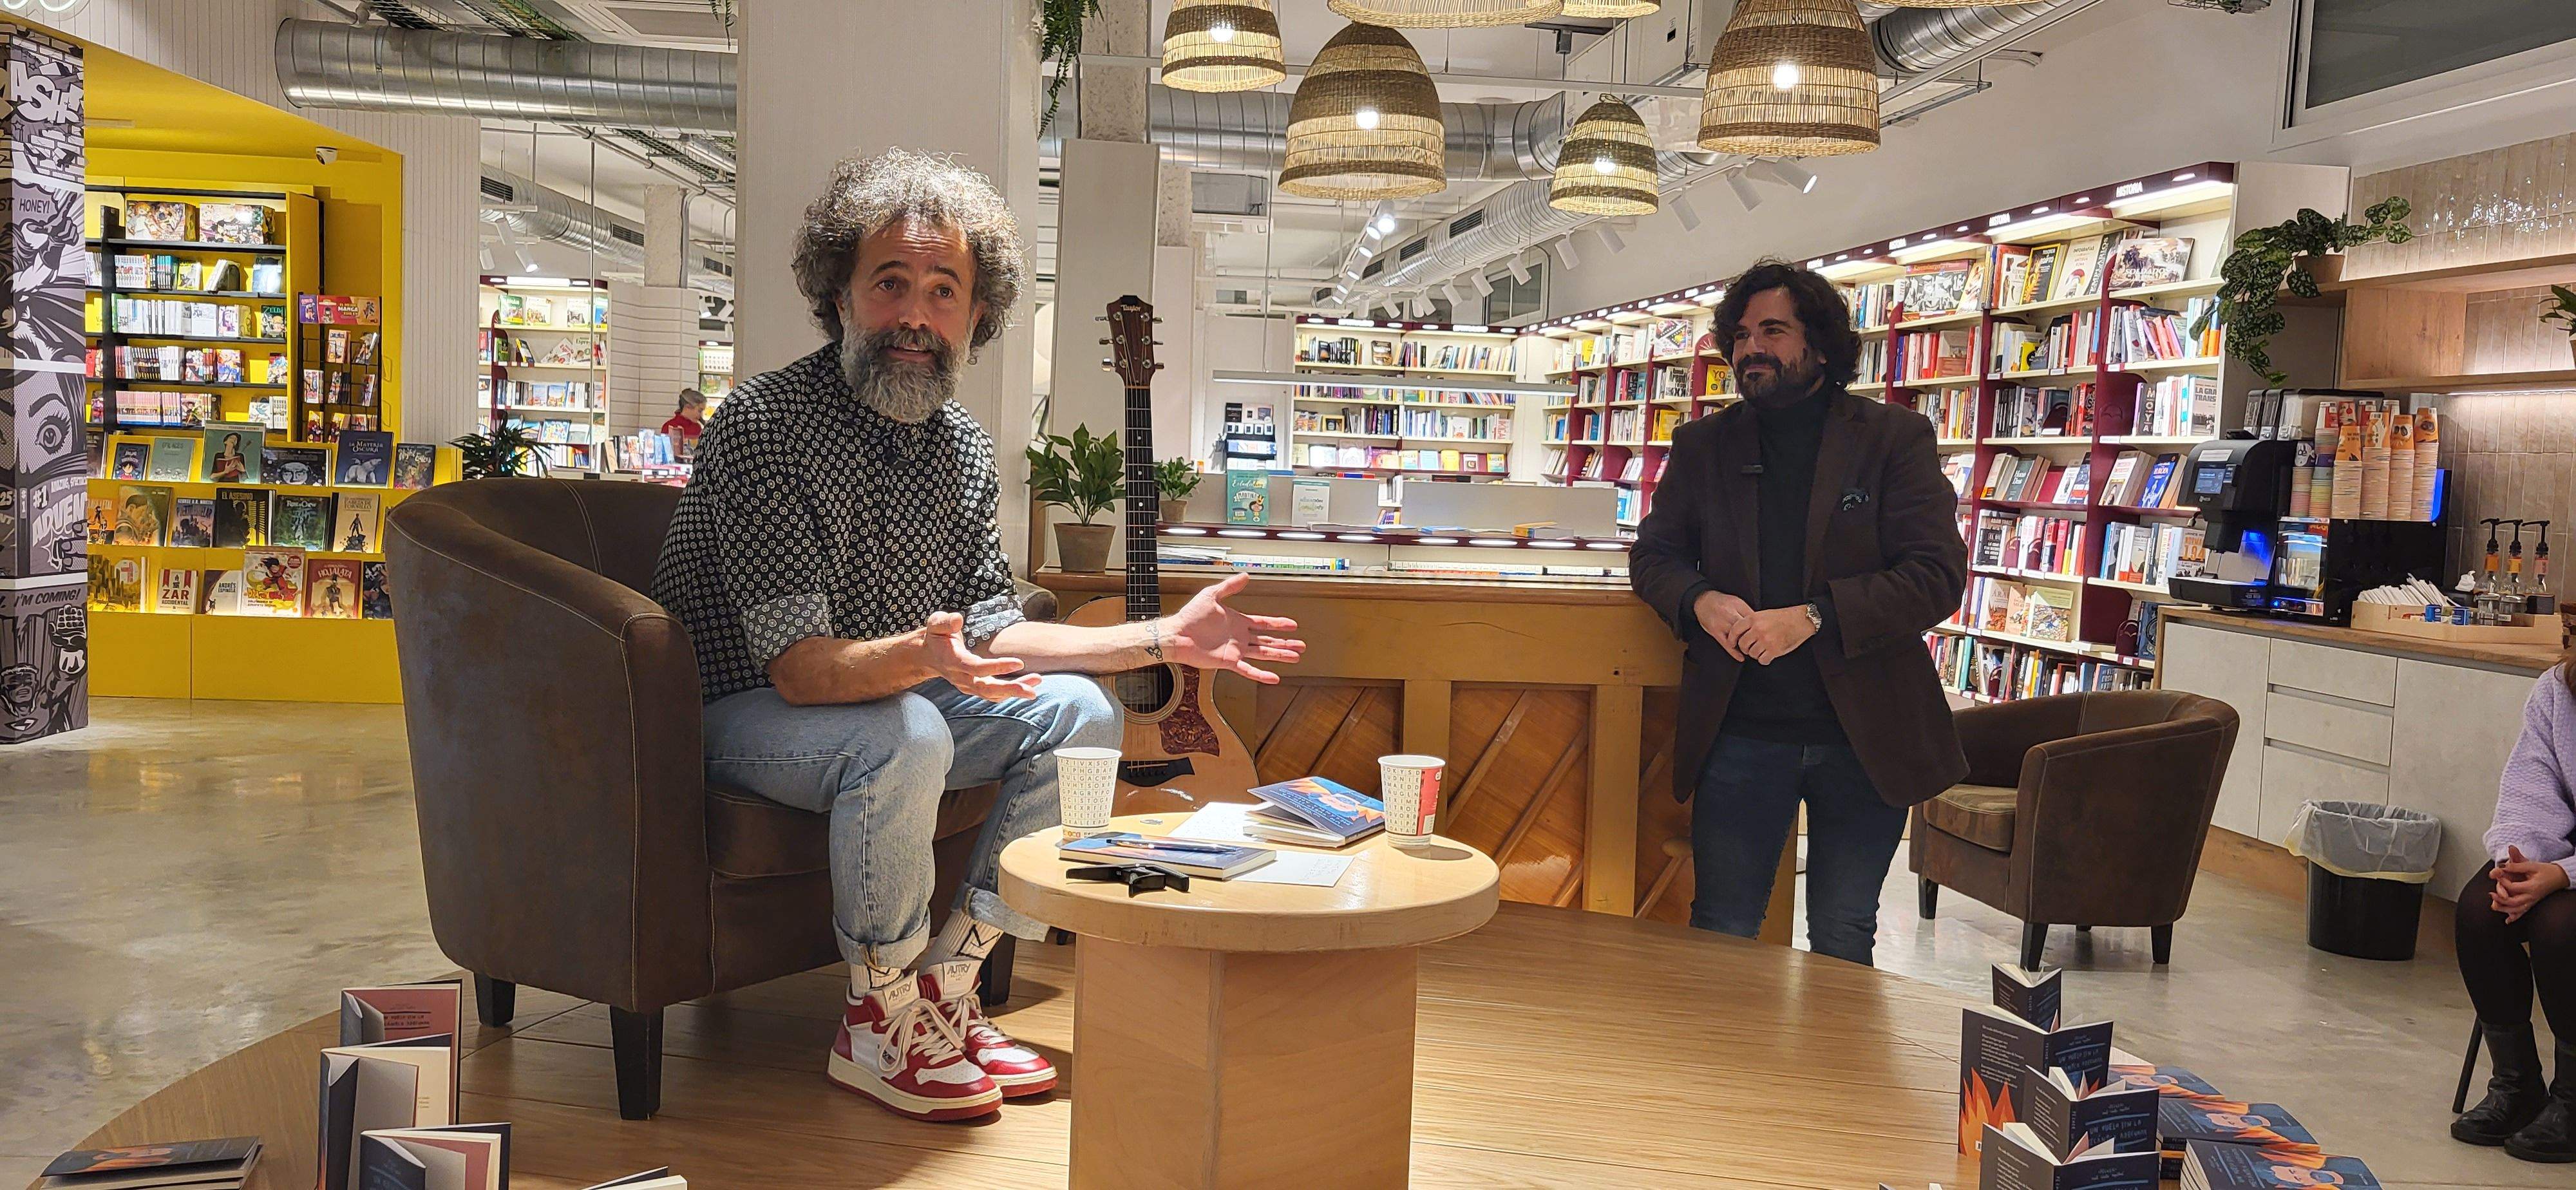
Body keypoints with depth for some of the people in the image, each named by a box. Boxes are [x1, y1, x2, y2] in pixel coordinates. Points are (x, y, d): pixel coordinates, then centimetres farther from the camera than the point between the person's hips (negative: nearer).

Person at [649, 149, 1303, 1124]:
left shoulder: (964, 448, 1)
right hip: (742, 712, -7)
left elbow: (990, 633, 4)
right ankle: (880, 1028, -14)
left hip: (895, 703, 8)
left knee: (1080, 709, -6)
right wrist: (921, 656, -49)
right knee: (905, 735, -35)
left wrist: (1161, 639, -4)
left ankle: (943, 988, -4)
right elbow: (799, 666, -28)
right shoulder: (765, 421, -22)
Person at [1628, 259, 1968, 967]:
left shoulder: (1895, 439, -1)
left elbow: (1939, 575, -9)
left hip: (1865, 733, -1)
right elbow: (1653, 554, 13)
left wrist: (1812, 618, -20)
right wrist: (1699, 601, -10)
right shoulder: (1703, 447, 8)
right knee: (1719, 937, 7)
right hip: (1740, 733, 2)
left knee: (1843, 944, 12)